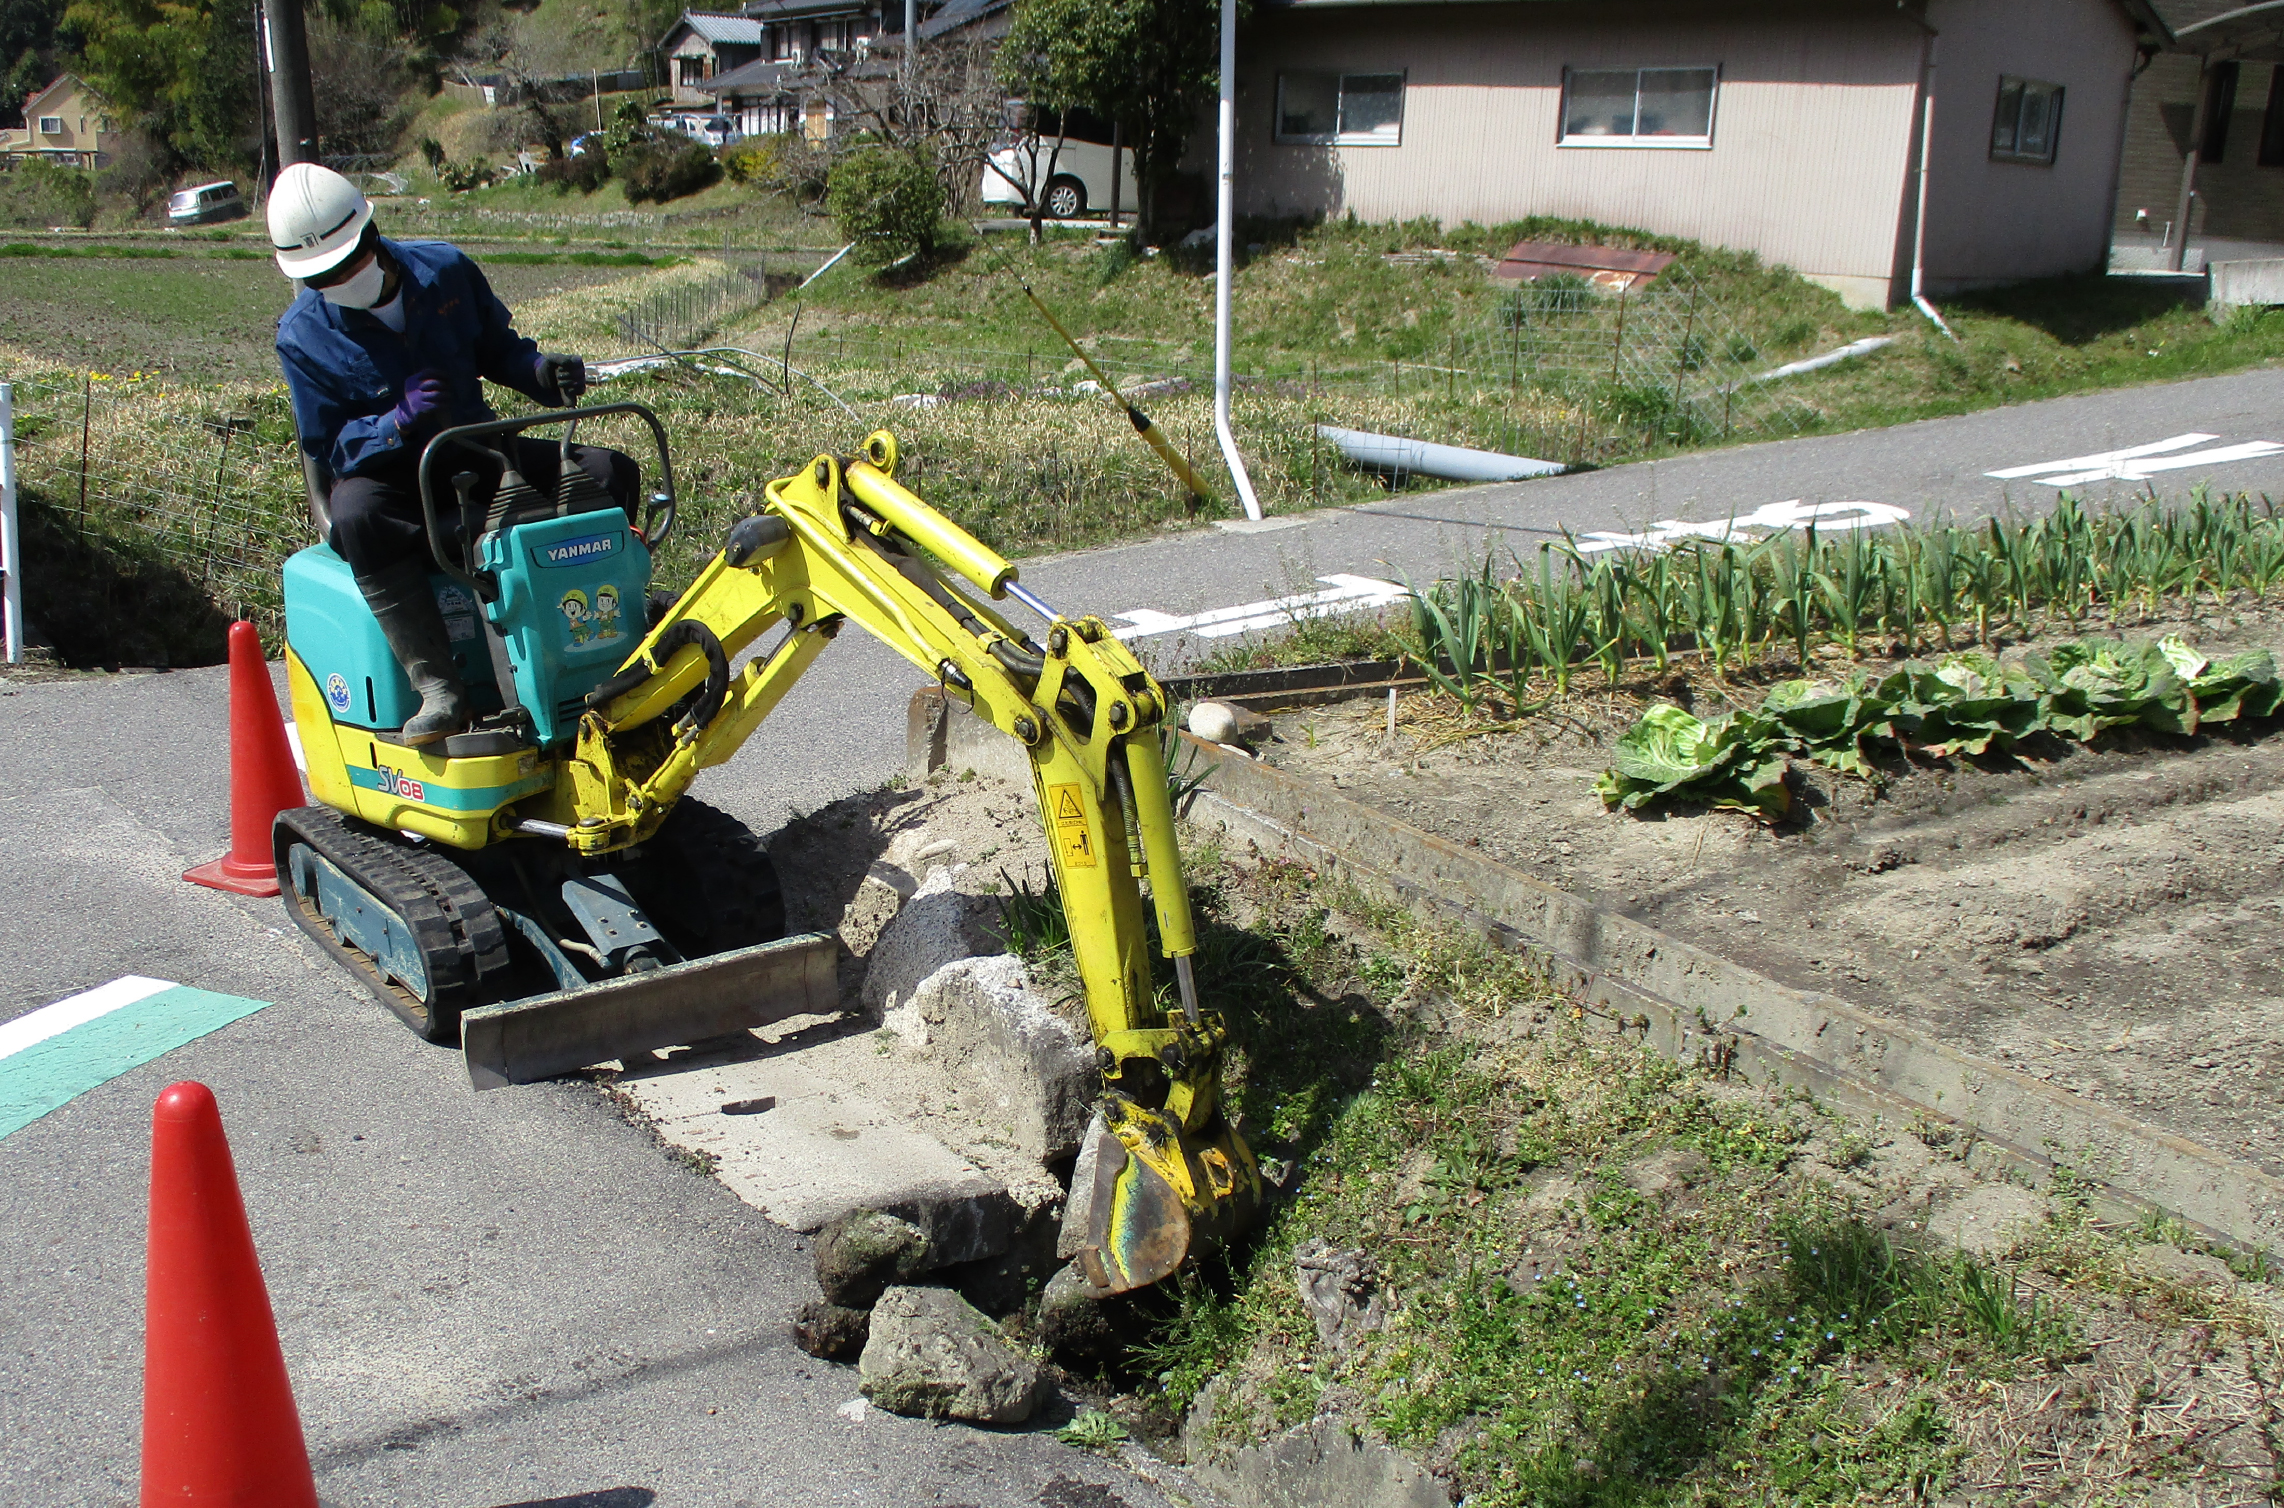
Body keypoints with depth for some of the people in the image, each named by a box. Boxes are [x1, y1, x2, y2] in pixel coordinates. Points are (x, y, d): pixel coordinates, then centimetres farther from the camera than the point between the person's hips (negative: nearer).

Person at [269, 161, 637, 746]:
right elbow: (329, 446, -8)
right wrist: (401, 422, -27)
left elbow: (497, 346, 13)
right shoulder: (303, 335, -8)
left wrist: (541, 370, -10)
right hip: (389, 472, -4)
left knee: (611, 473, -11)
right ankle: (436, 688, -40)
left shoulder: (444, 269, -2)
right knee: (356, 517, -40)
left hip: (482, 452, 4)